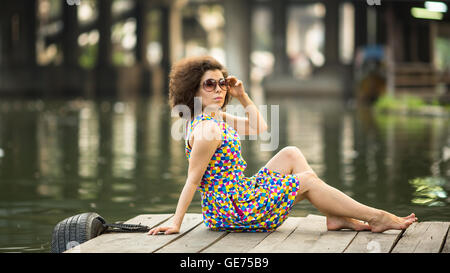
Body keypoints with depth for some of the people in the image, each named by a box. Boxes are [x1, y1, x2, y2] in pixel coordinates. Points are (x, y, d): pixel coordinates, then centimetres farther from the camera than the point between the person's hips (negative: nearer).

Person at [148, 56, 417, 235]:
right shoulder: (208, 129, -22)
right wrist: (176, 224, -20)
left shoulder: (218, 118, 9)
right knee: (307, 180, -6)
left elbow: (259, 127, 19)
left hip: (238, 195, 11)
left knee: (292, 154, 10)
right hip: (230, 209, -11)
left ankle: (336, 217, 6)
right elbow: (192, 180, -21)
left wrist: (242, 95, 10)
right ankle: (376, 217, 1)